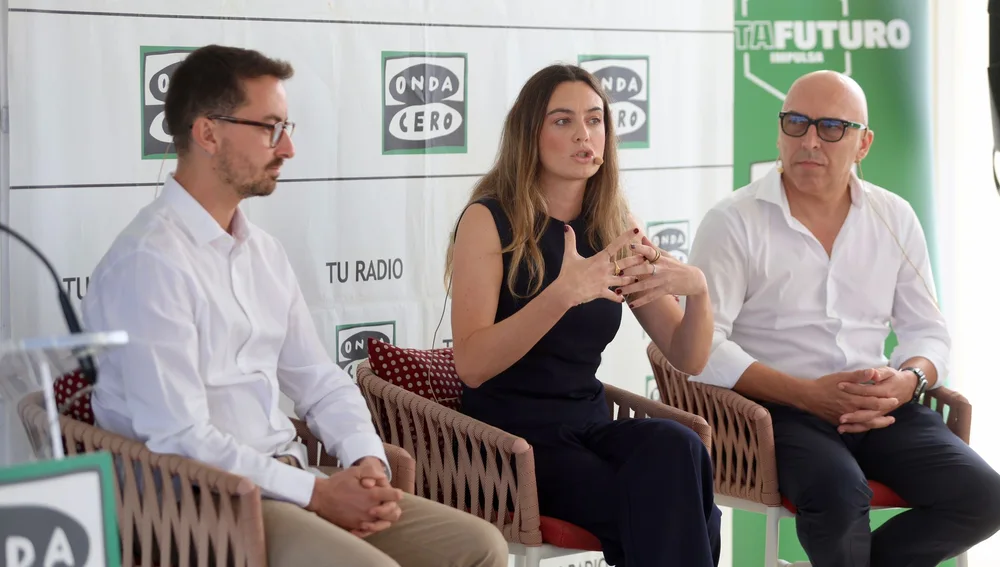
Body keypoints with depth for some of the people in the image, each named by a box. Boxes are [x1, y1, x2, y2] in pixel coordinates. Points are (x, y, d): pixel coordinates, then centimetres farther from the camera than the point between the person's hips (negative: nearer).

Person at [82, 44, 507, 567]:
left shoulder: (263, 251, 14)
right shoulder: (149, 262, -14)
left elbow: (319, 381, 18)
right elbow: (179, 440, -19)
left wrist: (369, 463, -1)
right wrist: (316, 494, -16)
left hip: (287, 480, 8)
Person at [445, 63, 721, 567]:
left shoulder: (614, 230, 9)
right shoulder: (489, 220, -5)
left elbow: (688, 359, 8)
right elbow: (472, 366, -18)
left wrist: (697, 288, -14)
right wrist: (562, 294, -32)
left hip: (589, 426, 5)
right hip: (509, 436, -5)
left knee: (676, 447, -29)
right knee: (662, 511, -29)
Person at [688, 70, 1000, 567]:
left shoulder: (895, 218, 11)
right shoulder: (733, 222, -3)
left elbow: (928, 332, 15)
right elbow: (704, 347, -10)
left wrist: (907, 380, -9)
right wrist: (808, 394, -20)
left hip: (881, 410, 5)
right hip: (778, 410, -5)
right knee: (840, 493, -35)